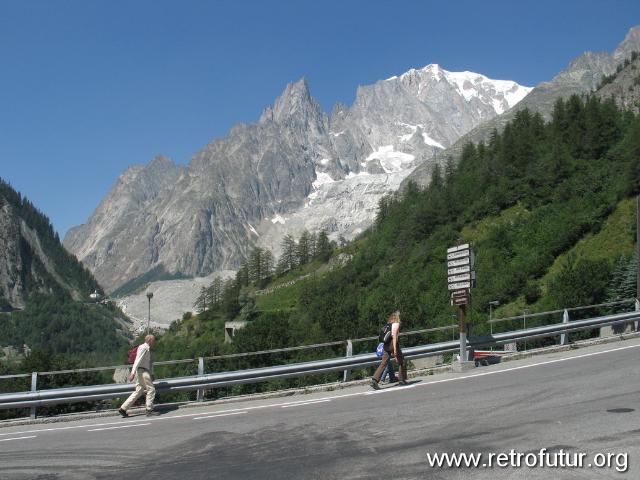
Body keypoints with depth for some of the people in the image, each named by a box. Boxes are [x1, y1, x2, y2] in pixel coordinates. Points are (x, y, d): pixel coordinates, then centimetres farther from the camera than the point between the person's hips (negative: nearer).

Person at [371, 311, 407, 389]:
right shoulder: (396, 324, -6)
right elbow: (394, 336, -16)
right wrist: (395, 349, -20)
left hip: (386, 346, 7)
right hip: (393, 345, -7)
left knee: (383, 363, 1)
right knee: (401, 362, 12)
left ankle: (374, 380, -11)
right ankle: (402, 380, 17)